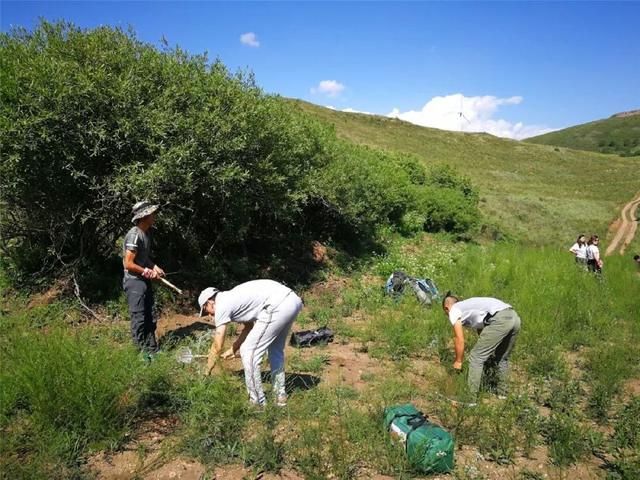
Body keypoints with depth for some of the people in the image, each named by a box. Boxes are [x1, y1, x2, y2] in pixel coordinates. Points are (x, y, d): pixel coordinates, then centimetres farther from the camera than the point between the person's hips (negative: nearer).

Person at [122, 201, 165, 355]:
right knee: (139, 318, -1)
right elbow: (128, 264, -22)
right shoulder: (134, 235, -20)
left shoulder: (147, 232, 8)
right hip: (134, 281, -9)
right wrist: (147, 272, -12)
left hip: (145, 280, 9)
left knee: (150, 317, 14)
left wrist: (154, 267, 3)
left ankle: (152, 349, 25)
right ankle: (142, 352, 10)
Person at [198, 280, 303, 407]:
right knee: (276, 351, 28)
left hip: (278, 307, -10)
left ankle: (258, 402, 14)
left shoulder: (221, 306, 5)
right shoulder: (234, 297, 29)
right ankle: (280, 396, 35)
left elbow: (217, 346, 10)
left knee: (249, 352, 4)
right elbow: (249, 327, 39)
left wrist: (207, 371, 23)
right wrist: (233, 349, 43)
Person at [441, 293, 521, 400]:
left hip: (500, 320, -9)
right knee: (502, 358, 27)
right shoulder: (470, 305, 36)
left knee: (476, 358, 3)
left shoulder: (453, 310, 13)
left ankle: (471, 396, 6)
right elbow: (482, 333, 39)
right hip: (514, 317, 9)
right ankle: (502, 393, 36)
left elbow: (459, 339, 9)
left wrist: (458, 362, 22)